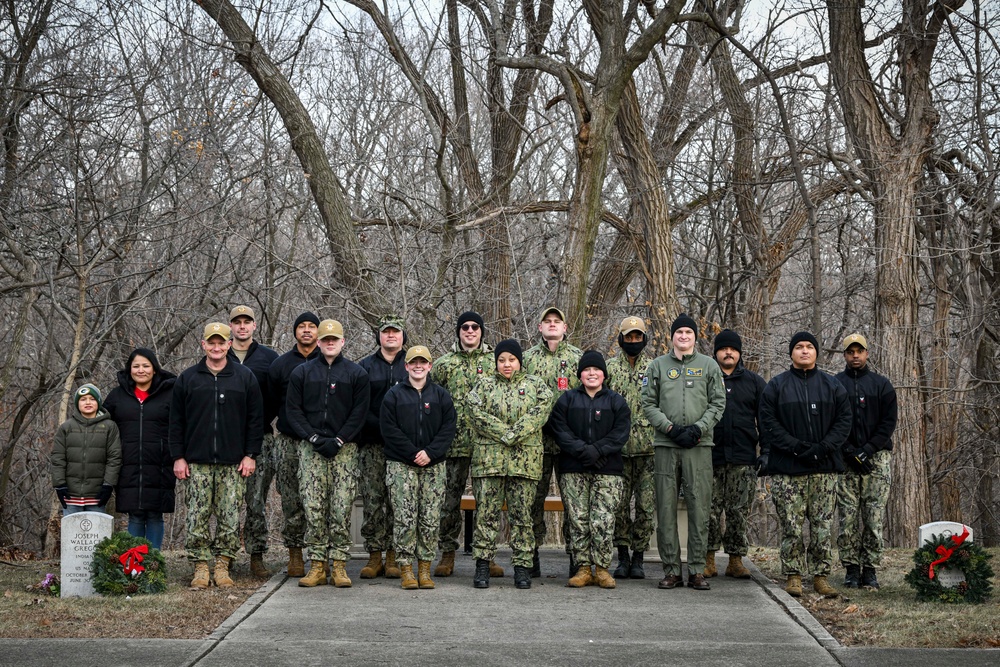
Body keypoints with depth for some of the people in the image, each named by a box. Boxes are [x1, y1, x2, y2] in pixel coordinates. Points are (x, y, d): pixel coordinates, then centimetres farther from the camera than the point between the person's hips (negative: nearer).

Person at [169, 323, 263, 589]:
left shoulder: (245, 377, 7)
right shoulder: (188, 378, 9)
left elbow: (255, 418, 7)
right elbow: (176, 421, 9)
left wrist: (251, 455, 0)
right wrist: (178, 457, 2)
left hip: (233, 462, 0)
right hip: (197, 462, 1)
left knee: (230, 517, -1)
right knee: (197, 517, -2)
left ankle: (223, 564, 8)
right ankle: (200, 566, 6)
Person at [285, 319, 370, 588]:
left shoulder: (357, 374, 8)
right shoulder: (302, 372, 10)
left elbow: (359, 412, 3)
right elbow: (293, 409, 6)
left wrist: (338, 440, -8)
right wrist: (314, 438, -6)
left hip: (344, 449, -1)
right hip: (311, 449, 1)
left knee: (342, 508, -5)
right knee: (313, 508, -3)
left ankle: (339, 565, 0)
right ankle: (317, 564, 2)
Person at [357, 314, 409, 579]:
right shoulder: (365, 366, 11)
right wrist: (380, 426, -10)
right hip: (372, 445, 1)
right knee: (372, 500, -2)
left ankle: (394, 556, 5)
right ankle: (374, 556, 3)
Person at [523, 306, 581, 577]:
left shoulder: (579, 357, 7)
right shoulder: (527, 358, 9)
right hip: (536, 438, 1)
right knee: (534, 496, 3)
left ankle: (576, 557, 6)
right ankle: (531, 553, 10)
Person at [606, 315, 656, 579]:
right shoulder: (610, 367, 8)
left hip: (648, 447, 0)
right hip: (618, 446, 0)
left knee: (645, 504, 1)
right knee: (619, 503, 1)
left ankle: (638, 557, 9)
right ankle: (622, 556, 11)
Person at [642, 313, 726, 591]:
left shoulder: (709, 365, 10)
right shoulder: (658, 365, 11)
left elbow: (718, 403, 6)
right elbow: (648, 403, 7)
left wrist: (698, 428, -8)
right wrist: (670, 427, -7)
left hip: (699, 444, 0)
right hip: (665, 444, 1)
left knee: (699, 507, -3)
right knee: (666, 507, 0)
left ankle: (697, 570, 2)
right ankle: (671, 570, 5)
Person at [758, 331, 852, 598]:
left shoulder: (832, 386, 12)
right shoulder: (776, 386, 6)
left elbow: (844, 421, 6)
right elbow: (768, 423, -2)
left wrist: (823, 448, -9)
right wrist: (797, 447, -13)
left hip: (825, 468, 2)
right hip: (787, 468, -2)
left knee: (823, 525, 2)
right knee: (791, 526, -3)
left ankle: (821, 576, 9)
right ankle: (793, 576, 5)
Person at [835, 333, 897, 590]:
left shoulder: (881, 384, 11)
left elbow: (889, 422, 4)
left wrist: (868, 450, -8)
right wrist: (849, 451, -9)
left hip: (877, 458, 0)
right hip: (845, 460, 0)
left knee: (874, 517, -3)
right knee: (848, 517, -3)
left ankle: (870, 569, 2)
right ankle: (851, 569, 4)